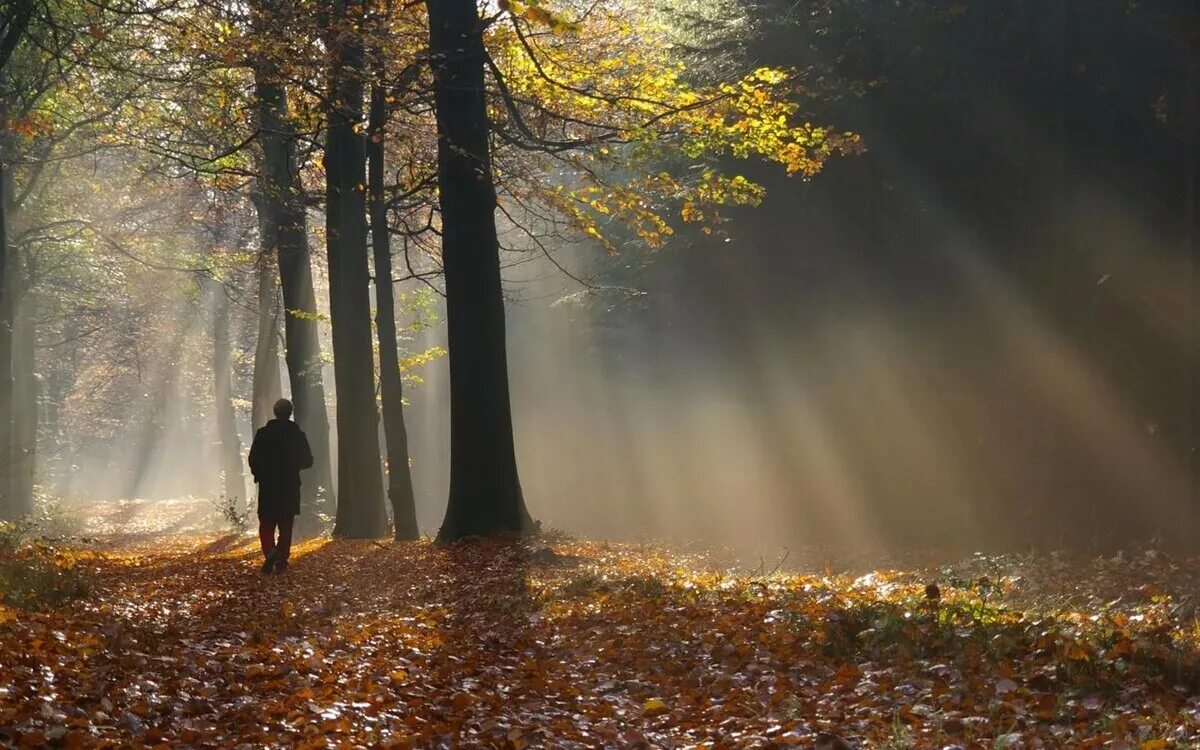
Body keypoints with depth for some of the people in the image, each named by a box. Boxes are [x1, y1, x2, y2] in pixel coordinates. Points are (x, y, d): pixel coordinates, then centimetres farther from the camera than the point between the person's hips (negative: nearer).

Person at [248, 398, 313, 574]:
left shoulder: (263, 433, -6)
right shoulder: (298, 435, -3)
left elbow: (253, 460, -9)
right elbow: (307, 460, 0)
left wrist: (259, 474, 10)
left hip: (268, 487, -1)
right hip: (291, 487, 1)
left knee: (266, 524, 7)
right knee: (286, 525, 9)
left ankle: (270, 551, -18)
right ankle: (281, 561, 5)